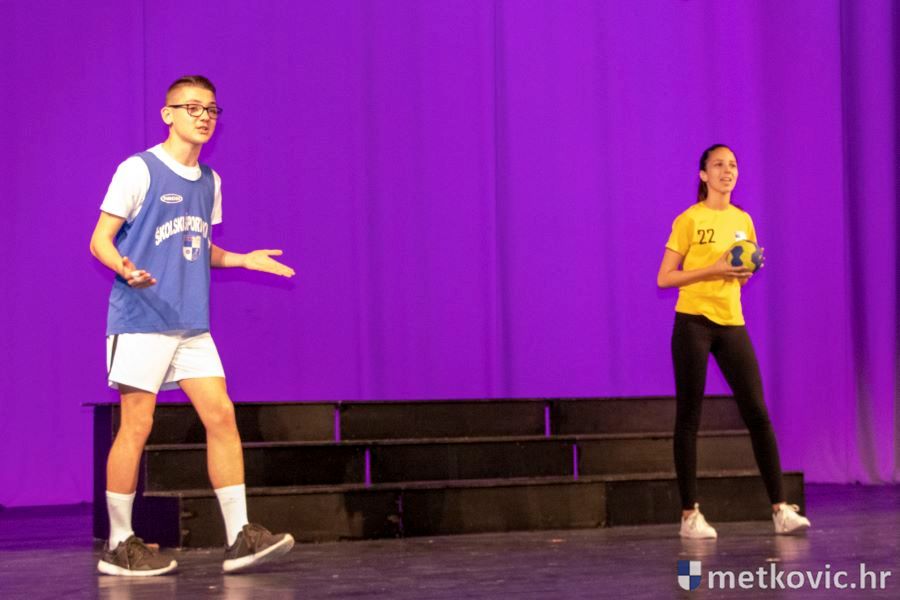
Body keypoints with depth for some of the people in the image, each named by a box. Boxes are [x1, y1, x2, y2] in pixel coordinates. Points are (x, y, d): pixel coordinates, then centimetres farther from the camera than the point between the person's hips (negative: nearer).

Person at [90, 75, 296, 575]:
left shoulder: (209, 181, 15)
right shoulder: (138, 170, -5)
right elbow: (100, 240, -7)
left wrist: (244, 259, 12)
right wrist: (126, 269, -27)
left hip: (192, 325, 6)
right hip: (141, 320, -6)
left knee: (221, 416, -3)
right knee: (136, 425, -4)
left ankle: (239, 536, 0)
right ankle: (119, 544, 8)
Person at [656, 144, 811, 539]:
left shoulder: (743, 221, 13)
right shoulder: (689, 220, -3)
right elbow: (664, 279, -6)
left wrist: (745, 270, 0)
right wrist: (712, 270, -16)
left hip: (731, 324, 5)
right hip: (693, 322, -5)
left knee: (757, 413, -1)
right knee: (688, 417, -1)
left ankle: (781, 510, 2)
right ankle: (690, 514, 4)